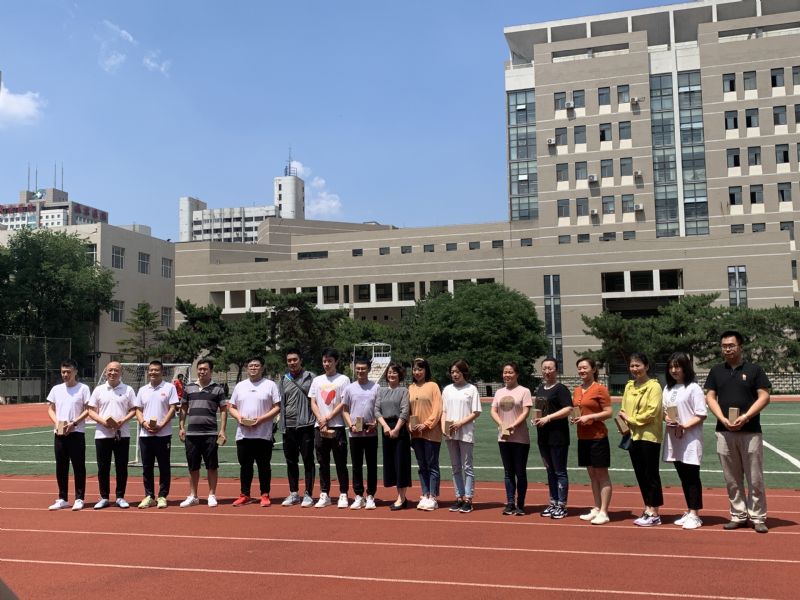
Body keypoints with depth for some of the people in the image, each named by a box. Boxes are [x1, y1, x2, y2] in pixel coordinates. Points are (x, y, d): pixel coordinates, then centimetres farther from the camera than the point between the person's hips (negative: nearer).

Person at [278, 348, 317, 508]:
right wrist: (281, 423, 5)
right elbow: (279, 404, 14)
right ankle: (294, 494, 20)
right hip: (288, 427, 5)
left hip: (306, 426, -5)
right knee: (291, 461, 11)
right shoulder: (283, 380, 12)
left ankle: (308, 494, 6)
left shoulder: (310, 377, -1)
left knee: (308, 461, 0)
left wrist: (318, 421, -10)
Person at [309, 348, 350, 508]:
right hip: (319, 427, 4)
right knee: (323, 463, 8)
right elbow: (313, 403, 10)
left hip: (337, 427, -4)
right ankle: (324, 495, 14)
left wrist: (327, 419, -9)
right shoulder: (317, 380, 14)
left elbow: (343, 404, -5)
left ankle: (343, 495, 5)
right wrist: (321, 420, -6)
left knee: (341, 463, -1)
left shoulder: (343, 379, 0)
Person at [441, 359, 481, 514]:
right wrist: (443, 427, -4)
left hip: (466, 433, -4)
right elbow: (444, 411, 12)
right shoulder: (447, 389, 11)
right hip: (450, 434, 5)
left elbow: (476, 413, -5)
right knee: (456, 467, 9)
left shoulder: (471, 389, -2)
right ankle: (459, 498, 16)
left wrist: (460, 423, -14)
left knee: (467, 467, -1)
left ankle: (468, 499, 3)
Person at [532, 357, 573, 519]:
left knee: (560, 472, -1)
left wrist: (548, 418, -21)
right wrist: (535, 418, 8)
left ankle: (562, 506, 6)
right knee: (550, 471, 15)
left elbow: (568, 409, -20)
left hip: (558, 437, -8)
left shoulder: (561, 388, -10)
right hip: (543, 437, 8)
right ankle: (553, 503, 23)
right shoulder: (540, 388, 15)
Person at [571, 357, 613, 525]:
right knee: (592, 475, 13)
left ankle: (603, 512, 2)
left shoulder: (600, 389, -9)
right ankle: (596, 509, 20)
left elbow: (608, 412, -11)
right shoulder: (577, 391, 12)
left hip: (598, 437, -7)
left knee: (602, 475, -1)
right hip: (583, 438, 7)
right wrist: (573, 418, 2)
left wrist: (589, 417, -20)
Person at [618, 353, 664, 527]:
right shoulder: (629, 386, 12)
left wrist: (632, 419, -10)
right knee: (640, 475, 10)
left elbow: (652, 411, -16)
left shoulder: (654, 386, -9)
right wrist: (625, 422, -5)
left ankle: (654, 514, 7)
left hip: (649, 436, -7)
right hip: (633, 435, 7)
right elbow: (624, 410, 15)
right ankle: (648, 510, 19)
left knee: (651, 474, 0)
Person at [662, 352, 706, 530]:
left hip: (690, 439, -6)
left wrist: (685, 425, -21)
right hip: (673, 438, 6)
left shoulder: (693, 388, -7)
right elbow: (663, 410, 16)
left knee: (692, 477, -1)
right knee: (683, 477, 13)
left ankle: (694, 515, 4)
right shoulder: (668, 388, 13)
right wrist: (667, 419, -5)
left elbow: (701, 414, -10)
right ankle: (689, 512, 22)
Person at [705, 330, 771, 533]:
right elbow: (710, 397, 8)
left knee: (755, 478, 0)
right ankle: (738, 515, 16)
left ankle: (757, 517, 8)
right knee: (732, 478, 7)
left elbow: (764, 396, -3)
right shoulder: (716, 371, 11)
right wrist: (723, 419, -8)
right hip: (724, 432, 3)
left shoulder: (754, 370, 3)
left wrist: (746, 417, -15)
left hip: (751, 431, -3)